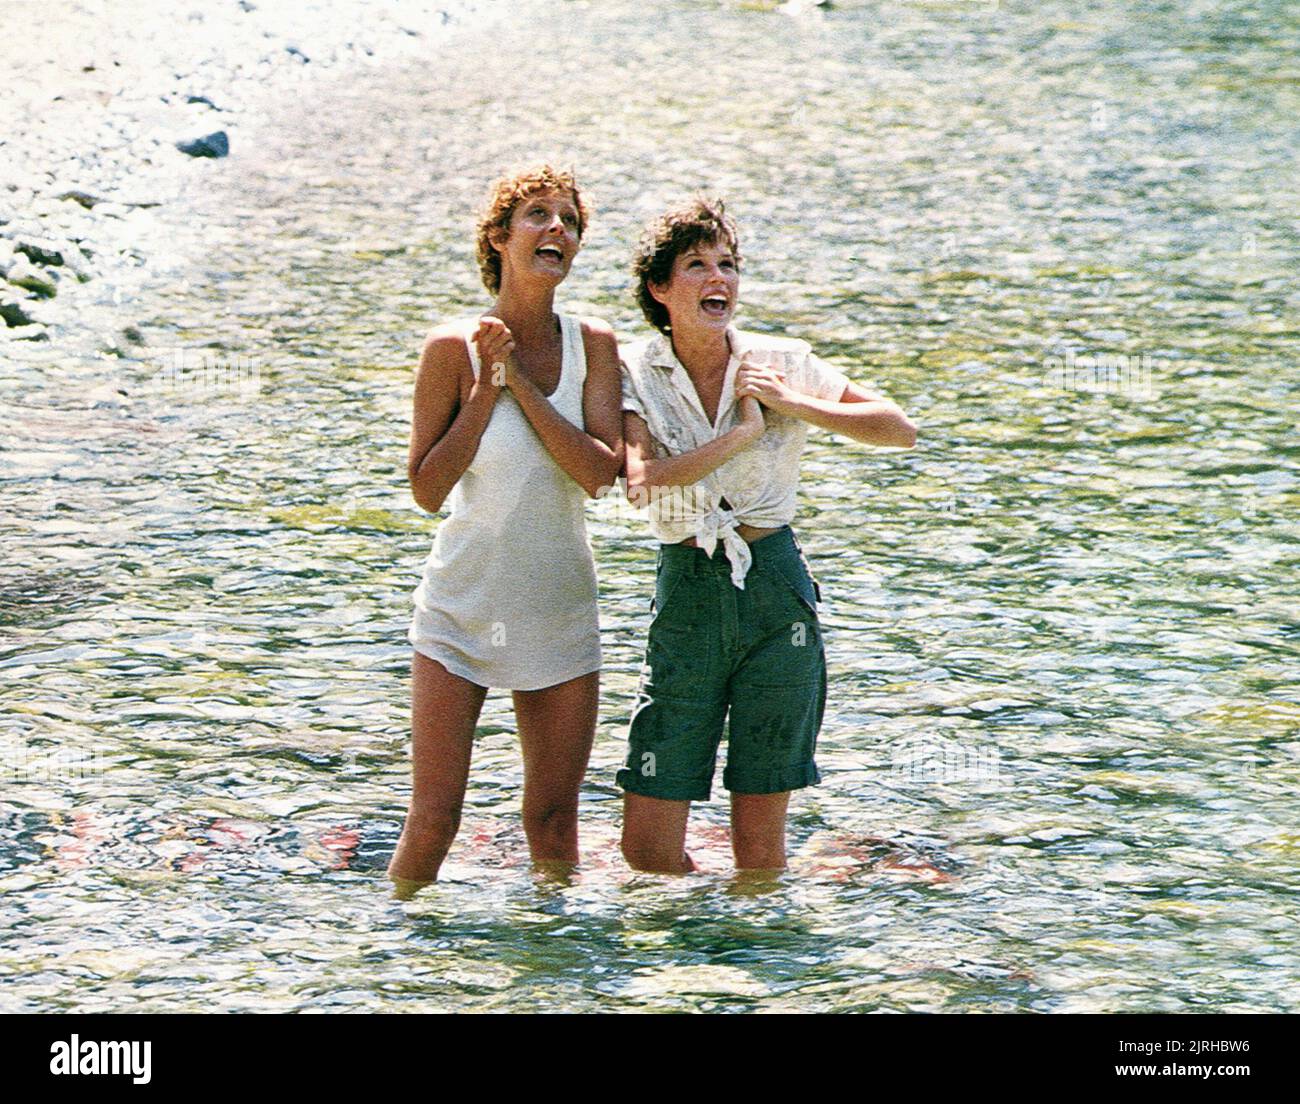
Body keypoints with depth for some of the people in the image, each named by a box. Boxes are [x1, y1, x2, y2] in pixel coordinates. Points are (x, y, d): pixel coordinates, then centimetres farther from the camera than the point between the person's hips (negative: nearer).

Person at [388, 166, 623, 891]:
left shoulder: (592, 345, -2)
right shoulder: (455, 349, -10)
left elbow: (600, 472, -13)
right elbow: (428, 490, -11)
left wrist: (522, 382, -17)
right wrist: (487, 389, -17)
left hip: (559, 610, 3)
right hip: (463, 611, -2)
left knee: (554, 817, 7)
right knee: (434, 818, -5)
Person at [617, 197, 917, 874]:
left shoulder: (780, 363, 0)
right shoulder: (634, 373, -2)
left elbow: (900, 430, -3)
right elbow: (642, 482, -18)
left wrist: (794, 404, -11)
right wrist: (741, 433, -15)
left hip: (776, 591, 0)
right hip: (687, 596, 0)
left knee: (759, 840, 3)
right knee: (647, 849, -3)